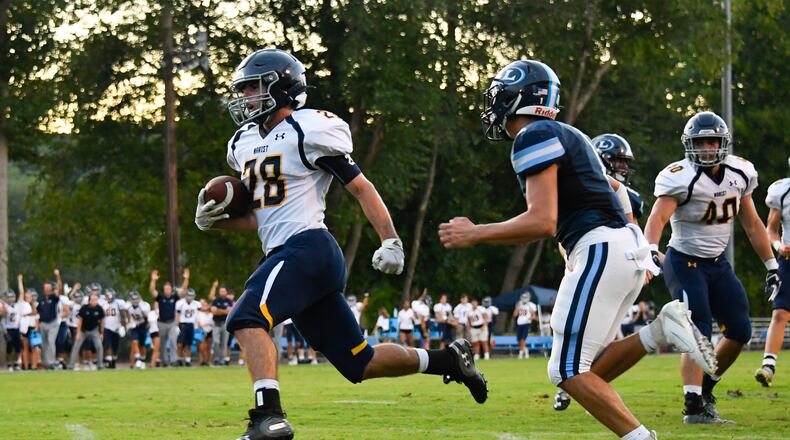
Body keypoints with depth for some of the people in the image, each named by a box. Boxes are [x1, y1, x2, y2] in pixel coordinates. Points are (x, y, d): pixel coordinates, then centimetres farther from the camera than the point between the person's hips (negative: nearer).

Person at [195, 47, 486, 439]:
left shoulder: (307, 131, -5)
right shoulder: (244, 144, 19)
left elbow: (360, 187, -5)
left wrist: (390, 241, -13)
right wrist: (214, 219, 8)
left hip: (307, 248, -9)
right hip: (284, 255, 9)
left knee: (247, 318, -28)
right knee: (357, 363, 9)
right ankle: (446, 360, 25)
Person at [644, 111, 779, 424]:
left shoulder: (739, 174, 1)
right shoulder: (681, 178, -18)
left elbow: (752, 224, 11)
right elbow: (657, 218, -30)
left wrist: (771, 265, 12)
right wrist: (651, 250, -49)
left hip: (718, 265, 7)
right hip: (685, 264, -7)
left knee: (740, 331, 5)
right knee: (699, 333, -17)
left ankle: (705, 387, 23)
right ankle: (694, 407, -17)